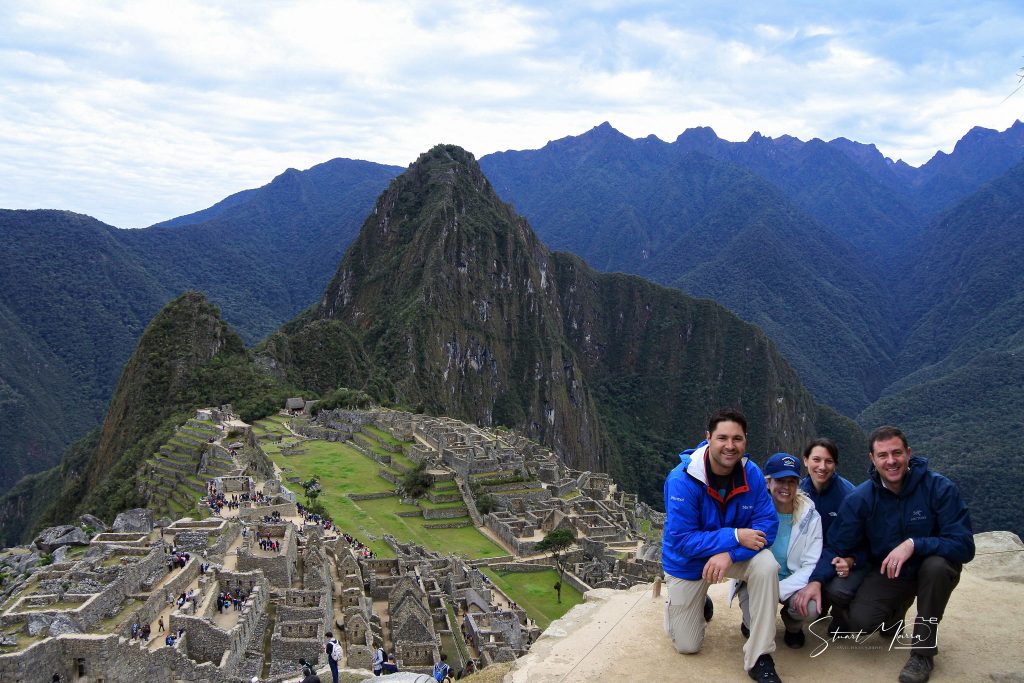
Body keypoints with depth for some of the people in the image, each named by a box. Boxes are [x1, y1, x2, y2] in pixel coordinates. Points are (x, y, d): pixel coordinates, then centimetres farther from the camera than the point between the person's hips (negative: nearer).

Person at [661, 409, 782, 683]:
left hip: (735, 554, 2)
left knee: (767, 565, -32)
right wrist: (734, 537, -35)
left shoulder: (752, 474, -19)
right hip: (688, 561, -2)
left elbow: (767, 524, -18)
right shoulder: (682, 480, -30)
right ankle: (698, 604, 40)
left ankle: (759, 658, -19)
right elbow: (681, 540, -29)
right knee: (687, 646, 5)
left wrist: (730, 553, -34)